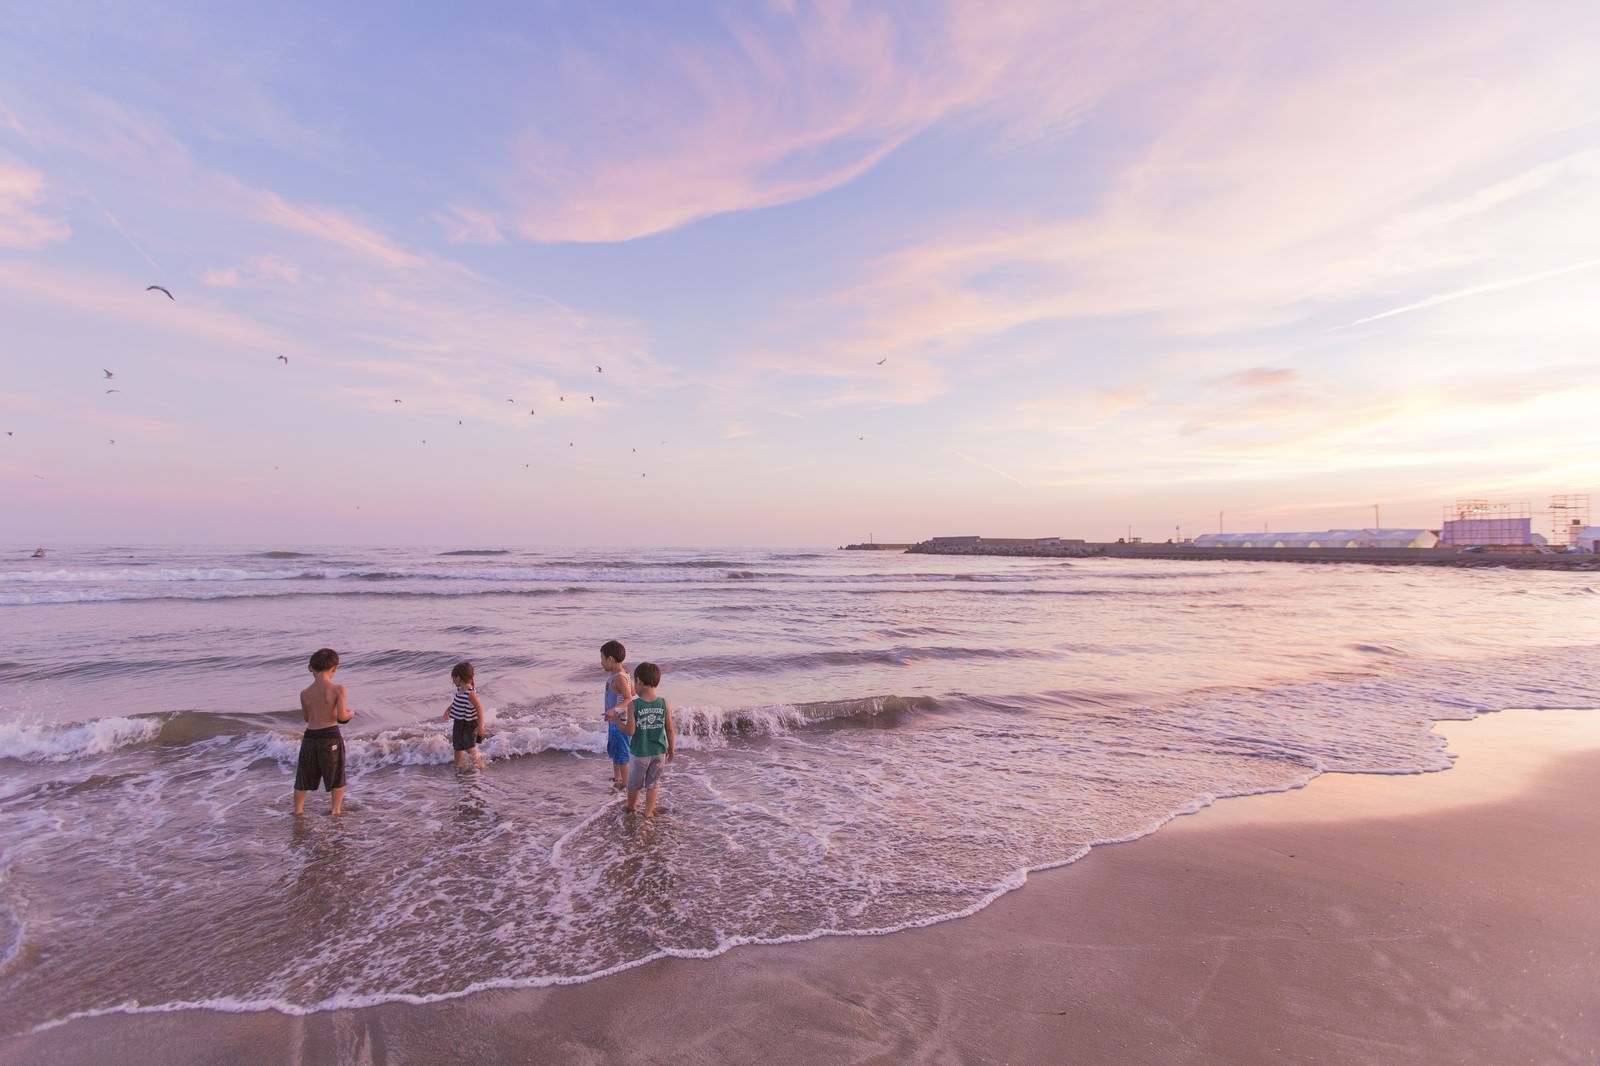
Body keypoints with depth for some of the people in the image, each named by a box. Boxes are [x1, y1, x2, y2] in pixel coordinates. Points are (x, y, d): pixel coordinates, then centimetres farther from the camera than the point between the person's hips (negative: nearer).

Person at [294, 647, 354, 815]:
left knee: (304, 776, 20)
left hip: (310, 736, 3)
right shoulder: (338, 689, -12)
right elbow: (342, 717, -14)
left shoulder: (305, 693, 1)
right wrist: (350, 713, 6)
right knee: (336, 776, 13)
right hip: (331, 735, -3)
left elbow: (306, 718, 13)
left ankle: (298, 810, 28)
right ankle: (336, 810, 18)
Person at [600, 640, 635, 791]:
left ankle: (625, 784, 16)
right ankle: (617, 778, 38)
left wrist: (614, 709, -50)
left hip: (620, 722, -10)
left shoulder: (619, 678, -25)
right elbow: (633, 692, 16)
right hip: (614, 720, 10)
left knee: (621, 753, 3)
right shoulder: (622, 674, 4)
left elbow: (629, 698, -34)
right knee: (613, 750, 23)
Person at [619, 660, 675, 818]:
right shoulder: (664, 703, -10)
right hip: (659, 751, 2)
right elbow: (670, 730, -4)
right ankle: (649, 812, 24)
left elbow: (630, 731, -18)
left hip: (640, 752, -1)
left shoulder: (634, 704, -19)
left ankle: (630, 809, 40)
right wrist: (671, 749, 10)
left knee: (635, 783, 21)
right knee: (653, 783, 18)